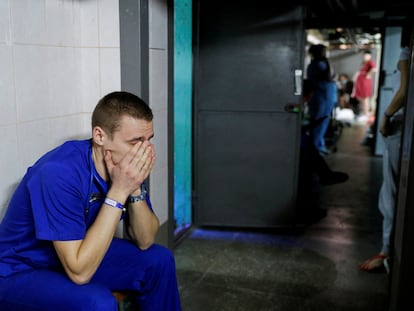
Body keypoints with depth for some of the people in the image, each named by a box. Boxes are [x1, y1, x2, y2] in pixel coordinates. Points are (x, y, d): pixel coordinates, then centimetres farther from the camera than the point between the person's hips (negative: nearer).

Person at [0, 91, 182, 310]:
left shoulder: (127, 164, -11)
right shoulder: (58, 173, -32)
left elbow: (144, 241, -7)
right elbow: (80, 272, -34)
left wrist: (135, 189, -24)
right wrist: (119, 191, -35)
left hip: (80, 254, 7)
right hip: (20, 273, -7)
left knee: (159, 260, 1)